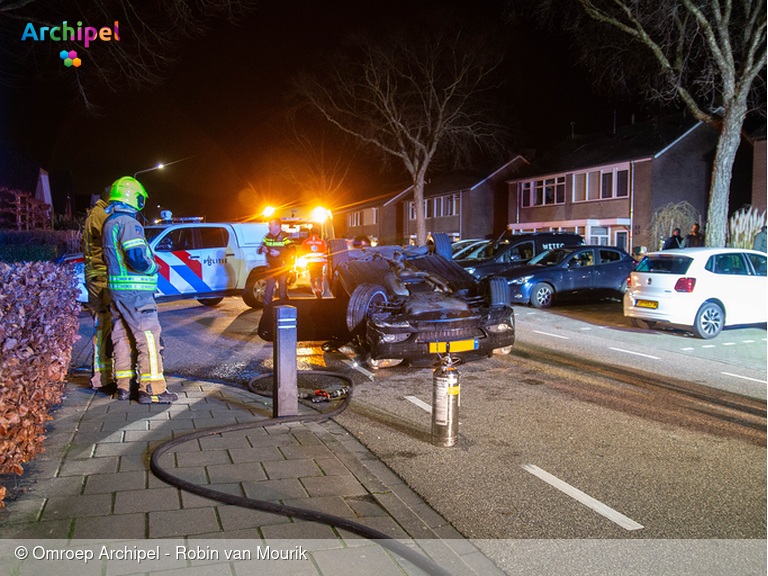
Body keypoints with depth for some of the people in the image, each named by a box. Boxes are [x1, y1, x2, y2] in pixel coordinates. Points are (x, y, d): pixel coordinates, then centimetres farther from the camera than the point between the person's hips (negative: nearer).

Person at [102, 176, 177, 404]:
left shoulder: (109, 223, 16)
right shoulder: (128, 223, -15)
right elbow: (137, 257, -24)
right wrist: (153, 267, -7)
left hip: (116, 290, 10)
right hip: (134, 291, -10)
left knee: (123, 337, 14)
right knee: (148, 337, -6)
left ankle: (124, 387, 20)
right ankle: (152, 389, -5)